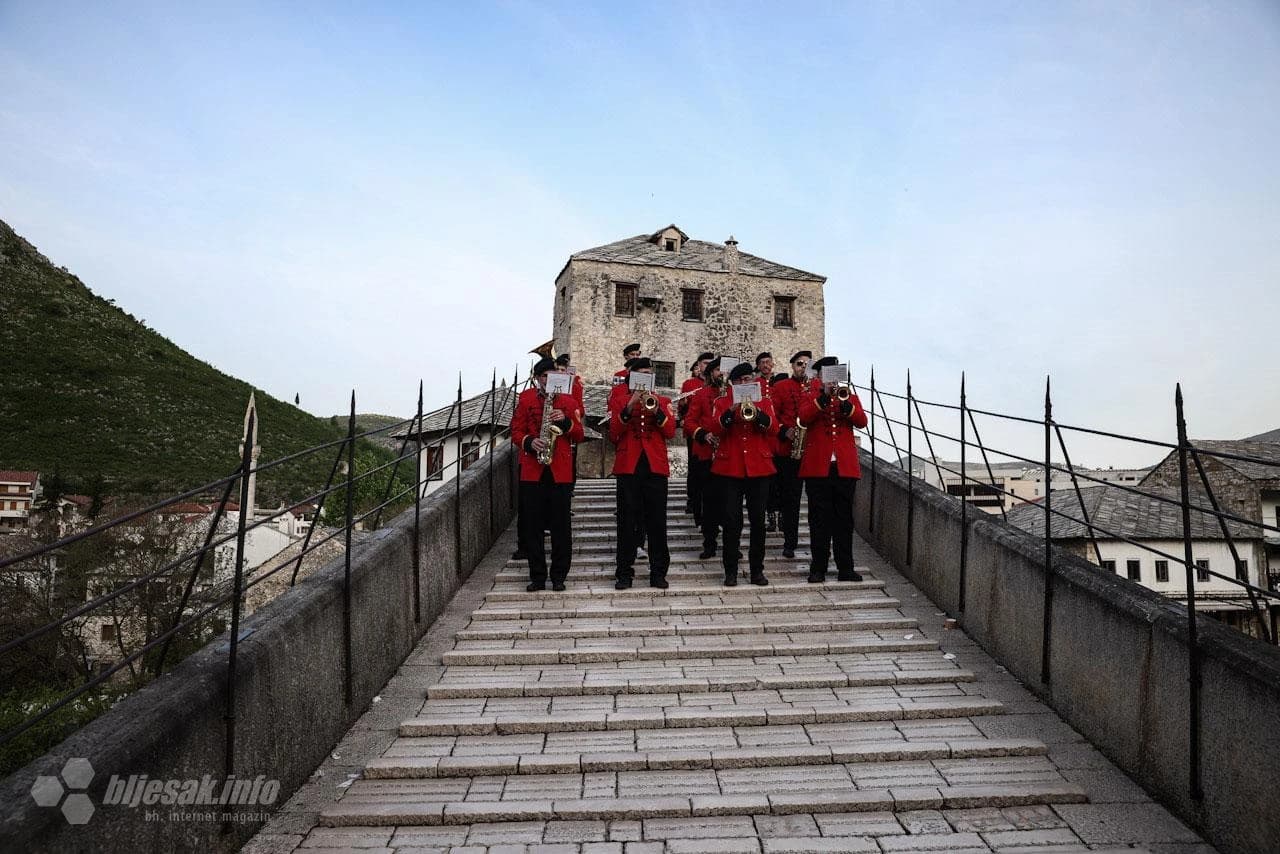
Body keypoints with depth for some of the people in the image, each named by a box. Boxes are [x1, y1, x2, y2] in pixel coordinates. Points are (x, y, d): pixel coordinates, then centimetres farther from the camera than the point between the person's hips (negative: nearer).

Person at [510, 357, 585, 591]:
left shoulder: (568, 401, 9)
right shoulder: (526, 398, 8)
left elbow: (579, 435, 7)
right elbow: (516, 431, 4)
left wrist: (566, 421, -11)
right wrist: (529, 442, -15)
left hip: (561, 471, 0)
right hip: (532, 470, 0)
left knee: (560, 526, 2)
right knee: (533, 526, 3)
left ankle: (559, 576, 11)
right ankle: (537, 576, 13)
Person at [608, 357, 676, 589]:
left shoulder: (662, 401, 14)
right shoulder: (619, 400, 10)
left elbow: (671, 431, 2)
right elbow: (613, 433, -2)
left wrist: (657, 411, -14)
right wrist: (629, 407, -14)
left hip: (656, 466, 1)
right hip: (628, 466, -1)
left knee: (657, 522, 2)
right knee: (628, 522, 1)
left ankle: (658, 572, 10)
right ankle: (625, 572, 8)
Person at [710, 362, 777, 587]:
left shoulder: (764, 401, 11)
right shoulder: (722, 403, 7)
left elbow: (772, 428, -3)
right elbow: (716, 429, -7)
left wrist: (756, 412, -19)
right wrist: (731, 411, -20)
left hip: (759, 467, 1)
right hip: (730, 467, -1)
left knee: (758, 521, 4)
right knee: (731, 521, -1)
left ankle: (757, 570, 14)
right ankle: (730, 571, 8)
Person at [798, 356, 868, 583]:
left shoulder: (848, 394, 14)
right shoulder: (810, 396, 8)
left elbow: (862, 421, -2)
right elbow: (804, 418, -12)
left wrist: (846, 404, -17)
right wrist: (824, 397, -19)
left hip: (845, 466, 2)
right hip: (818, 465, -2)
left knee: (844, 519, 6)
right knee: (819, 519, 1)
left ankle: (845, 568, 12)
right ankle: (818, 568, 8)